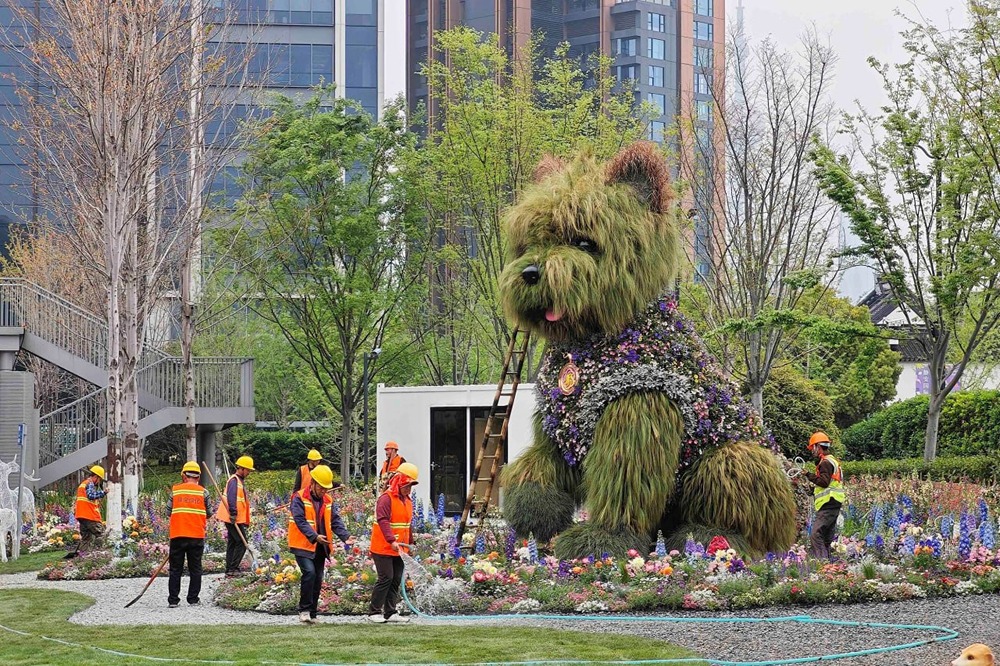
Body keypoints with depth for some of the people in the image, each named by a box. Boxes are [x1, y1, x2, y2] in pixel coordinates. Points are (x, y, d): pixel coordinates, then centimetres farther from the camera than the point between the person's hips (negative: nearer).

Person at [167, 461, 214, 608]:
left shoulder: (175, 490, 2)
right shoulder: (203, 492, 0)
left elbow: (168, 512, 7)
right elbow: (209, 513, 8)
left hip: (177, 536, 0)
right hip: (197, 536, 0)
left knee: (175, 569, 6)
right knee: (195, 569, 8)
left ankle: (173, 600, 4)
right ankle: (193, 599, 8)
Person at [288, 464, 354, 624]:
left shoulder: (328, 500, 10)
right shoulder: (299, 498, -10)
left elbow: (335, 520, 7)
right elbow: (300, 520, -19)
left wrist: (345, 536, -10)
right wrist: (314, 536, -32)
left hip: (320, 547, 7)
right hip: (303, 545, -7)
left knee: (318, 579, 8)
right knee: (309, 572, -22)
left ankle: (312, 614, 16)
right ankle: (304, 609, -12)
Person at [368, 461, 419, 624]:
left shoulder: (407, 501, 14)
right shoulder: (386, 498, -14)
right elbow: (383, 521, -25)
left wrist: (408, 544, 21)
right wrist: (392, 541, -34)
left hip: (398, 549, 8)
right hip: (383, 548, -8)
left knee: (396, 580, 7)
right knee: (386, 578, -10)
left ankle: (390, 613, 12)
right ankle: (374, 612, -2)